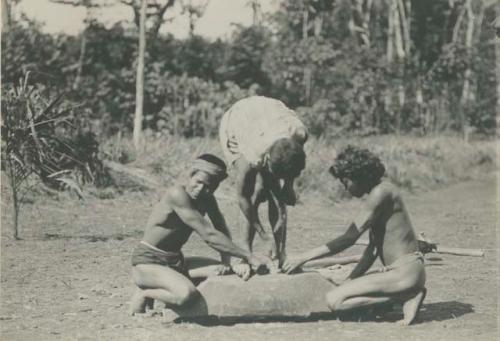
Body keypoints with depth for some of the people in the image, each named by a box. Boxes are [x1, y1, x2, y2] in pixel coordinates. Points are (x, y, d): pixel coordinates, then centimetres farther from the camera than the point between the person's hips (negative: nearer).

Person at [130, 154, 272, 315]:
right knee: (186, 294, -33)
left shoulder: (207, 199, 0)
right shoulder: (177, 194, -26)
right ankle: (145, 294, -4)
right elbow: (208, 235, -29)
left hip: (175, 261, 9)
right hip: (147, 263, -9)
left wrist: (226, 261, -18)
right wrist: (249, 256, -29)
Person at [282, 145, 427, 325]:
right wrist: (349, 281, 10)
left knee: (334, 300, -16)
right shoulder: (377, 196, 17)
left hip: (405, 272, -10)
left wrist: (304, 257, -15)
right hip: (399, 271, 10)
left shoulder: (381, 192, -14)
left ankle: (406, 296, -12)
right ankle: (408, 293, 5)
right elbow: (372, 249, 17)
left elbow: (349, 238, -18)